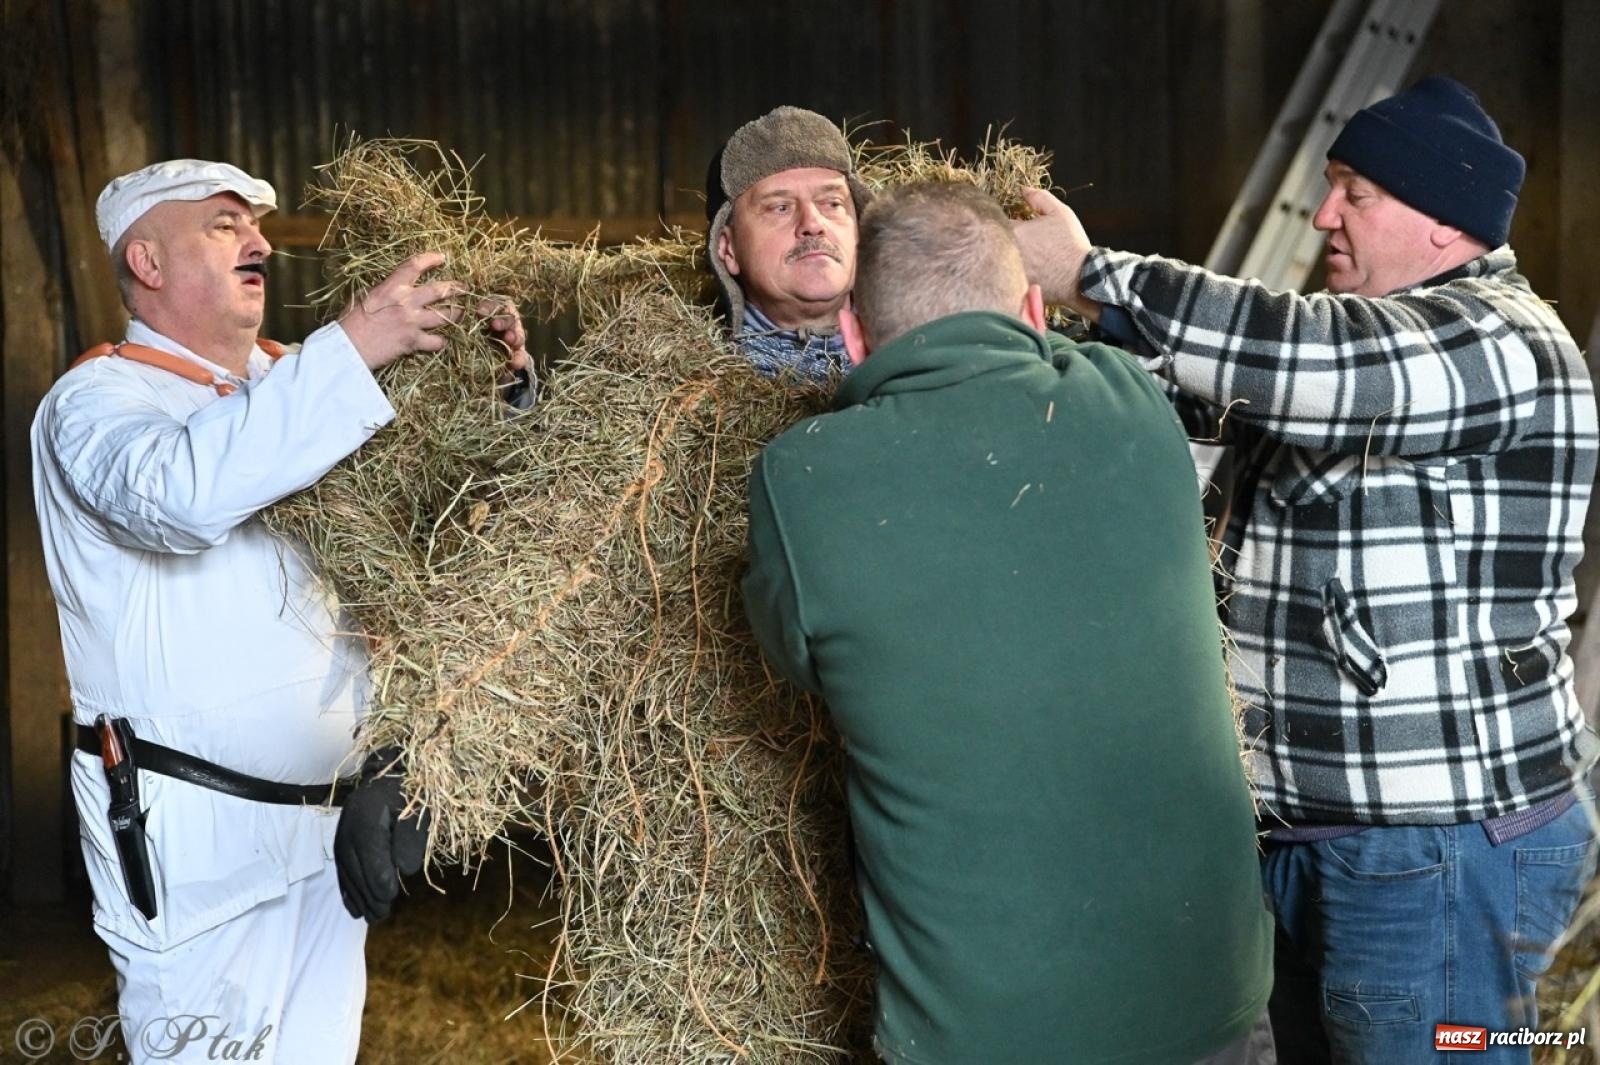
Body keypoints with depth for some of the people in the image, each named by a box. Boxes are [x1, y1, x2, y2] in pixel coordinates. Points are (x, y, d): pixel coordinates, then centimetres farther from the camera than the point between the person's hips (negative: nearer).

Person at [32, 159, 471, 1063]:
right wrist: (354, 347, -30)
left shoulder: (289, 394, 13)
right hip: (195, 827, -6)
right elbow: (185, 493, -31)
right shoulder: (97, 401, -7)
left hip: (328, 815, 6)